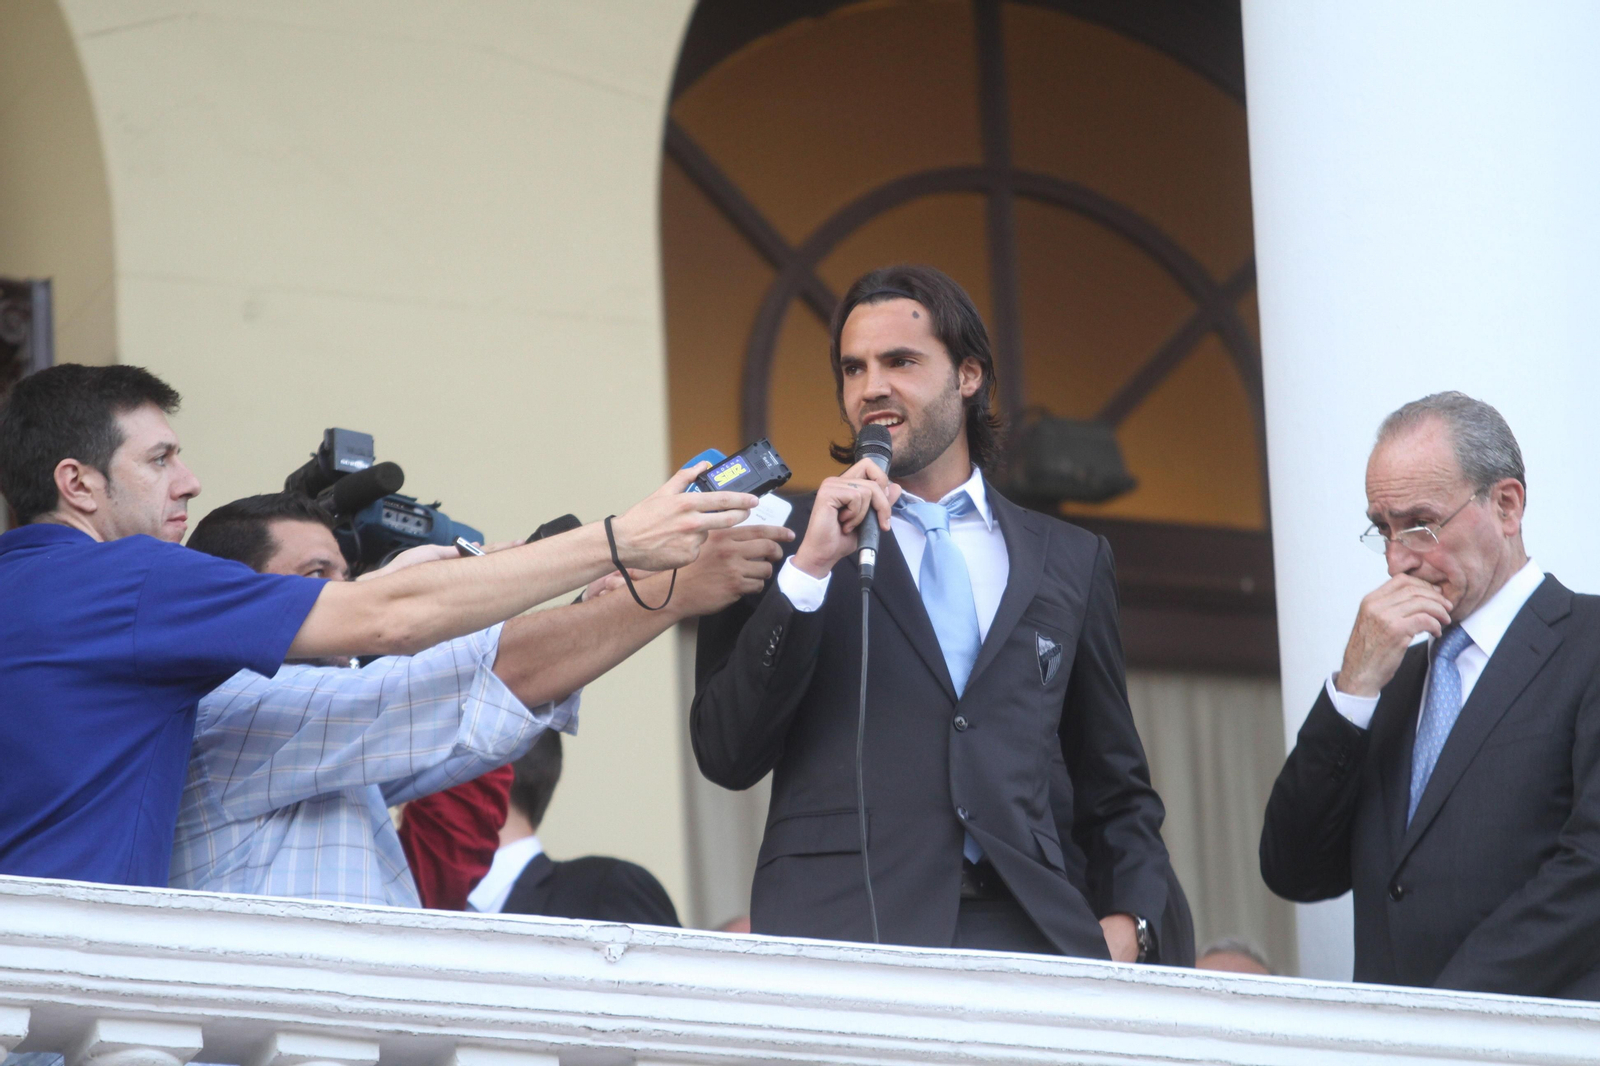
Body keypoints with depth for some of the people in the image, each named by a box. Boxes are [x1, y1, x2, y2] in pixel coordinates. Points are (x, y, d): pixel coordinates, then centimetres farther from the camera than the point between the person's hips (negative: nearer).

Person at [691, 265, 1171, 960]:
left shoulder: (1071, 562, 20)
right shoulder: (784, 538, 13)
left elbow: (1116, 786, 26)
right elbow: (726, 757, 2)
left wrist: (1130, 919, 8)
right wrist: (809, 566, -5)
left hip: (1025, 930, 2)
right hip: (839, 925, -2)